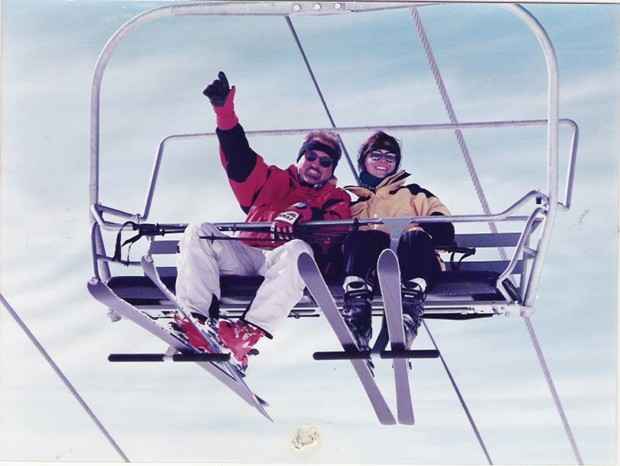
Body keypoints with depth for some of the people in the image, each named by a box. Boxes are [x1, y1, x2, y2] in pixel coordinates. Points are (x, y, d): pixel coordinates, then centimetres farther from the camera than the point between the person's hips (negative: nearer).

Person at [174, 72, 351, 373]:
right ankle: (197, 320, -38)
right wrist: (225, 113, -1)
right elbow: (240, 159, 14)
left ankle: (249, 333, -51)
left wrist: (298, 217, -23)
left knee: (297, 250, -38)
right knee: (198, 234, -19)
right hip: (244, 255, 3)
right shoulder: (274, 180, 29)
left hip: (285, 261, -3)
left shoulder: (335, 199, 22)